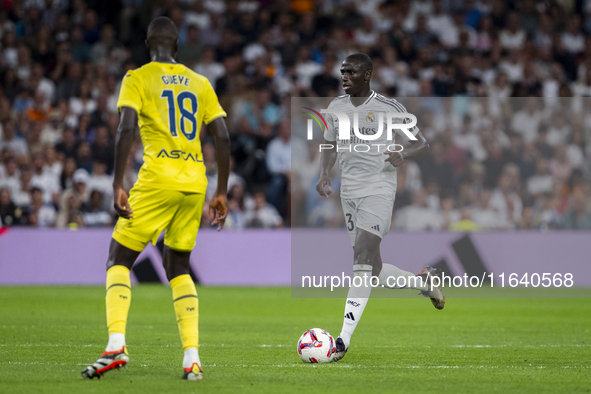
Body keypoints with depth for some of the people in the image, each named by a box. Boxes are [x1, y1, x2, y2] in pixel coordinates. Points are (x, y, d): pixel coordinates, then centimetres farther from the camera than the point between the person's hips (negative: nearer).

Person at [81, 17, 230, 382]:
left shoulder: (138, 79, 3)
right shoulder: (200, 84, 15)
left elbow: (127, 128, -12)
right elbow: (223, 138, 10)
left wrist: (118, 184, -12)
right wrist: (222, 193, 15)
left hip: (158, 180, -4)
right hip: (195, 183, 4)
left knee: (119, 260, 6)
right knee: (178, 267, 17)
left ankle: (116, 345, -15)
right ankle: (192, 358, 3)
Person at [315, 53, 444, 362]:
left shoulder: (389, 108, -5)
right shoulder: (336, 108, 9)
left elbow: (422, 144, 1)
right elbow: (330, 145, 22)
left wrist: (403, 154, -20)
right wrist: (324, 175, 3)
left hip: (379, 190, -6)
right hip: (349, 193, 6)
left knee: (363, 255, -19)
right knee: (373, 270, 6)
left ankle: (344, 339, -22)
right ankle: (422, 281, 35)